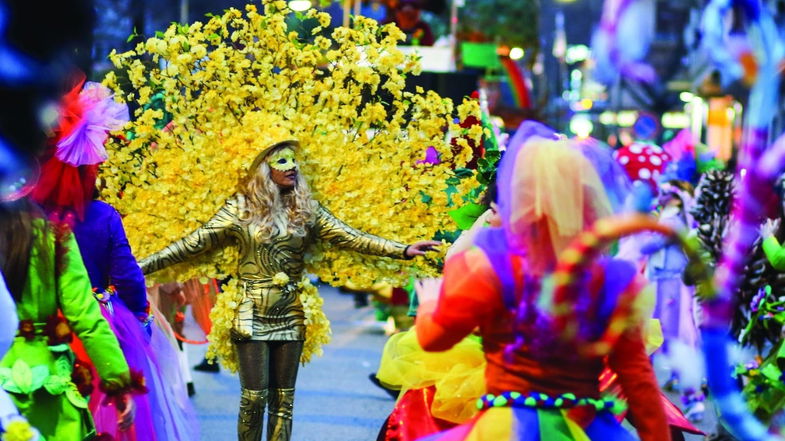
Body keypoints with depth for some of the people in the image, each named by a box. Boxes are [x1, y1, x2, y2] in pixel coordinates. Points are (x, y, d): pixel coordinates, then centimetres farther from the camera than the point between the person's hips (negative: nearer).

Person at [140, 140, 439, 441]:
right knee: (254, 397, -4)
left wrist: (402, 250, -9)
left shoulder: (305, 209, 6)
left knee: (283, 399, 6)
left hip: (291, 316, 3)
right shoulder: (242, 207, -3)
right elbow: (195, 243, -4)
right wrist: (143, 265, -11)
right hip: (253, 315, -3)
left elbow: (350, 237, 1)